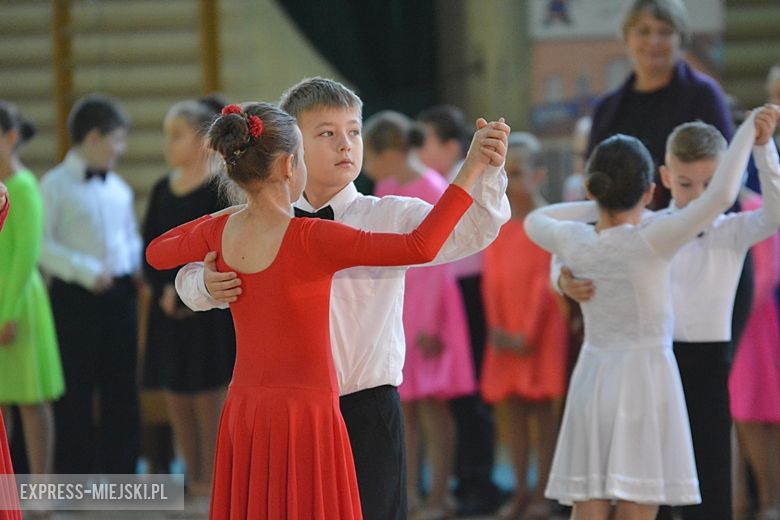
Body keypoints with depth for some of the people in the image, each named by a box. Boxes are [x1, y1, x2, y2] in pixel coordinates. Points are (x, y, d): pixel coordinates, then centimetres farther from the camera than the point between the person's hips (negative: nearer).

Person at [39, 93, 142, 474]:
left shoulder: (119, 189, 12)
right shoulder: (56, 185, -7)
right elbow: (40, 243, -14)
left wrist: (137, 267, 1)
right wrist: (86, 271, -19)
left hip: (119, 296, 6)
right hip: (75, 298, -6)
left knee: (121, 389, 9)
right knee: (75, 391, 0)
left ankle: (119, 471, 18)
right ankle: (74, 476, 7)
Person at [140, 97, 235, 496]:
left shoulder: (221, 189, -7)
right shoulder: (162, 190, 11)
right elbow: (149, 249, 9)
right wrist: (164, 290, -7)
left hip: (209, 310, -6)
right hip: (169, 310, 6)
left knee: (208, 397, -4)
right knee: (175, 396, 6)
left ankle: (212, 480, 3)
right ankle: (193, 479, 14)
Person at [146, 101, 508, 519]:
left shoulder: (220, 232, 2)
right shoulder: (308, 240, -18)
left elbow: (157, 253, 24)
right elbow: (420, 247, -25)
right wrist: (471, 170, -22)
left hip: (243, 415, 7)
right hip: (306, 416, -7)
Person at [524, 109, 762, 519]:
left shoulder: (575, 243, 0)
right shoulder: (650, 241, -14)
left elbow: (534, 221, 24)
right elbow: (721, 196, -23)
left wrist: (601, 207, 24)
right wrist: (748, 130, -14)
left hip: (592, 378, 4)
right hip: (646, 378, -4)